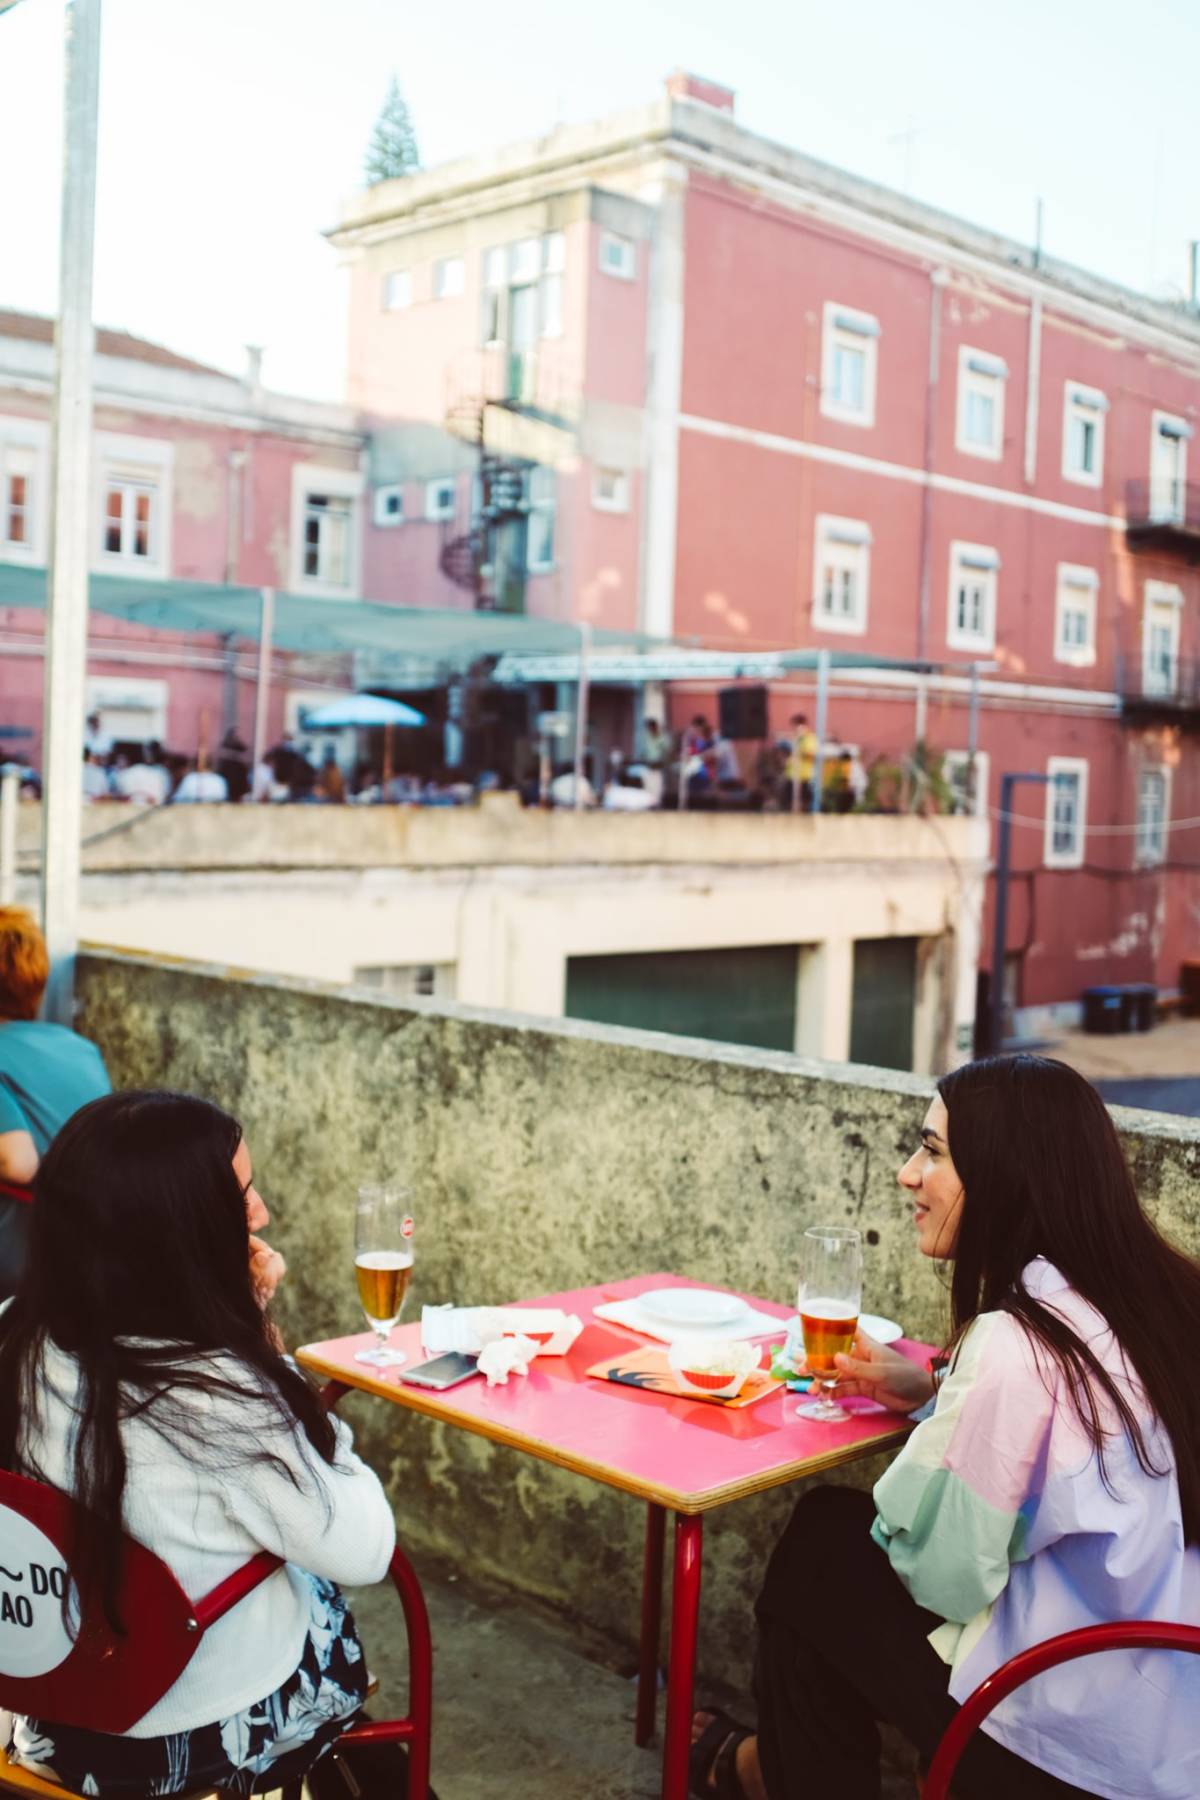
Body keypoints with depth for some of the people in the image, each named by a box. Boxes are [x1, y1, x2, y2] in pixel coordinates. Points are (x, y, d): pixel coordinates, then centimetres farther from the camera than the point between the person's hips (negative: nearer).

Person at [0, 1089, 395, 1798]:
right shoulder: (220, 1398, -33)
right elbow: (365, 1551, -19)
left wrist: (244, 1322, -9)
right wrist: (268, 1345, -18)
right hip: (208, 1733, -5)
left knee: (303, 1578, 27)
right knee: (327, 1595, 25)